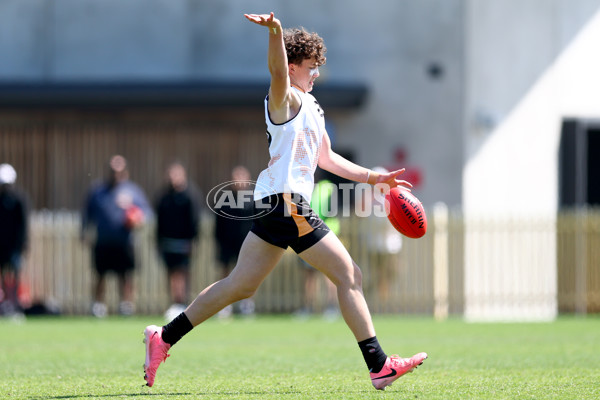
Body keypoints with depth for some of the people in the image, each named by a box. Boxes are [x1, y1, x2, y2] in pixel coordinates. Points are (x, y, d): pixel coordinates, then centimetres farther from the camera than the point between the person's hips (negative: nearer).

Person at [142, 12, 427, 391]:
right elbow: (278, 72, -29)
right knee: (350, 276, -7)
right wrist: (275, 32, -48)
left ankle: (165, 338, 12)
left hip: (276, 205, 10)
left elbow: (327, 158, 33)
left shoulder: (311, 107, 24)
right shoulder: (286, 99, -6)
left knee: (240, 286, 10)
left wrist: (376, 177, 29)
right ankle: (379, 366, -6)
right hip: (287, 202, -10)